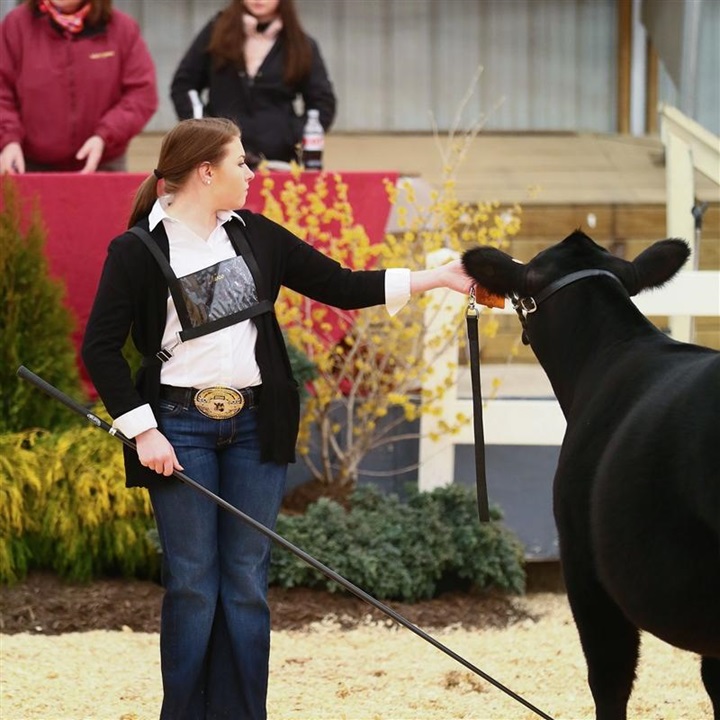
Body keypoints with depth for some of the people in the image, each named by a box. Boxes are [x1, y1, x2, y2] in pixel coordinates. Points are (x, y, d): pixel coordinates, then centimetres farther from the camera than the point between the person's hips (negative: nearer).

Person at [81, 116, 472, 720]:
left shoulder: (255, 235, 8)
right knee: (193, 584, -1)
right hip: (180, 428, -4)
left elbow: (341, 286, 10)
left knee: (246, 582, 5)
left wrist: (435, 279, 4)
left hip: (255, 426, 4)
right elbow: (100, 346, -7)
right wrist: (142, 431, -13)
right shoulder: (139, 250, -6)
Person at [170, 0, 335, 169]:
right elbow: (183, 84, 13)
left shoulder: (301, 45, 8)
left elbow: (323, 102, 10)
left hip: (278, 158, 0)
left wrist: (303, 139, -6)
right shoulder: (217, 32, 10)